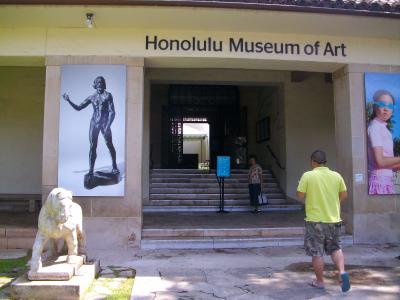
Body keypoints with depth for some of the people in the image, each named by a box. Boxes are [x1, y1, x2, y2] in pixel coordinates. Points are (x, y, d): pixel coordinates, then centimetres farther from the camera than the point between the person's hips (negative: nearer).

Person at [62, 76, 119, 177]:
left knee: (109, 145, 1)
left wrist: (108, 126, -18)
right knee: (92, 146, -1)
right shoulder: (91, 97, 9)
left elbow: (112, 112, -8)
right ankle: (91, 171, 1)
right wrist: (69, 101, -3)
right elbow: (78, 108, 12)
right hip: (94, 123, 3)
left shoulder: (107, 95, -2)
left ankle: (114, 167, 17)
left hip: (105, 123, -3)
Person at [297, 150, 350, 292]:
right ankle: (342, 272, -1)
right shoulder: (336, 176, 0)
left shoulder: (308, 175, -11)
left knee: (317, 253, 9)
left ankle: (320, 281, 19)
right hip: (334, 219, 4)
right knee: (335, 249, 19)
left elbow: (300, 195, -11)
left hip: (315, 220, -3)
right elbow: (344, 195, 7)